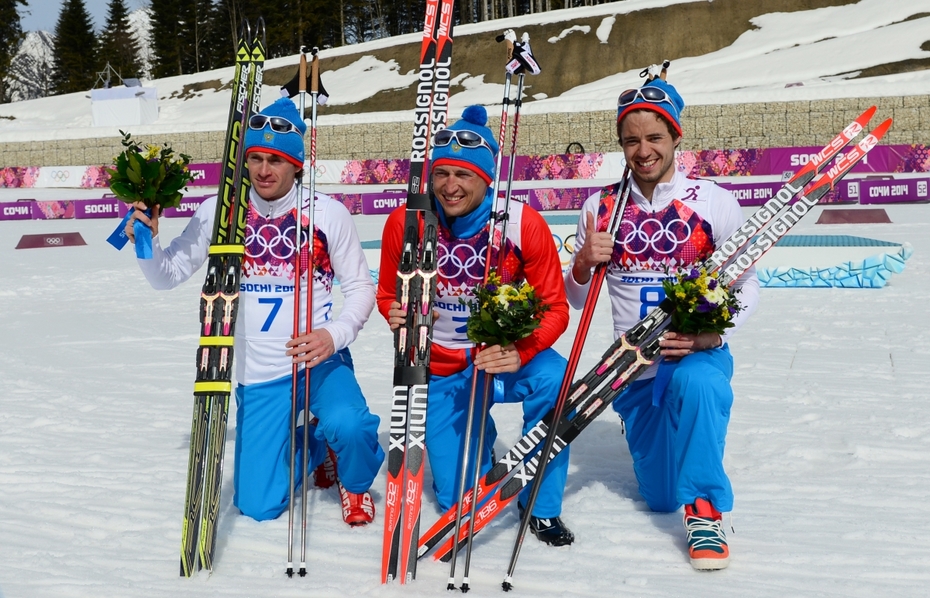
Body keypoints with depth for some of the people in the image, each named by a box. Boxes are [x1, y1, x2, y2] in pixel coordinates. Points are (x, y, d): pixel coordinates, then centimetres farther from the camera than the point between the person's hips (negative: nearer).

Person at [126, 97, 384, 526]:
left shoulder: (328, 213, -8)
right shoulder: (221, 212, -3)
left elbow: (360, 287, -2)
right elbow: (168, 276, 3)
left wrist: (334, 335, -20)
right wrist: (146, 241, -19)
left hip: (320, 359, -2)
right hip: (258, 373, 2)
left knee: (347, 426, -35)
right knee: (258, 506, 1)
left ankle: (355, 485, 3)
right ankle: (311, 448, 35)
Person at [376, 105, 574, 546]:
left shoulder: (524, 224, -18)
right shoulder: (405, 223, -14)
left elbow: (554, 307, -15)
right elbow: (388, 294, 1)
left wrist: (520, 353, -34)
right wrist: (396, 313, -23)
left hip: (506, 355, -1)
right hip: (440, 369, 1)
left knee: (553, 380, -36)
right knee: (459, 501, 0)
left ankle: (542, 507, -11)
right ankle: (476, 439, 38)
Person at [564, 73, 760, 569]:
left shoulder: (715, 203, -6)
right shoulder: (600, 208, 1)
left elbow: (747, 288, -4)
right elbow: (575, 300, 4)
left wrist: (709, 335, -22)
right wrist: (584, 263, -18)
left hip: (700, 356, -3)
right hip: (634, 367, 3)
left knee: (694, 382, -40)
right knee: (661, 498, 9)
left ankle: (705, 510, -21)